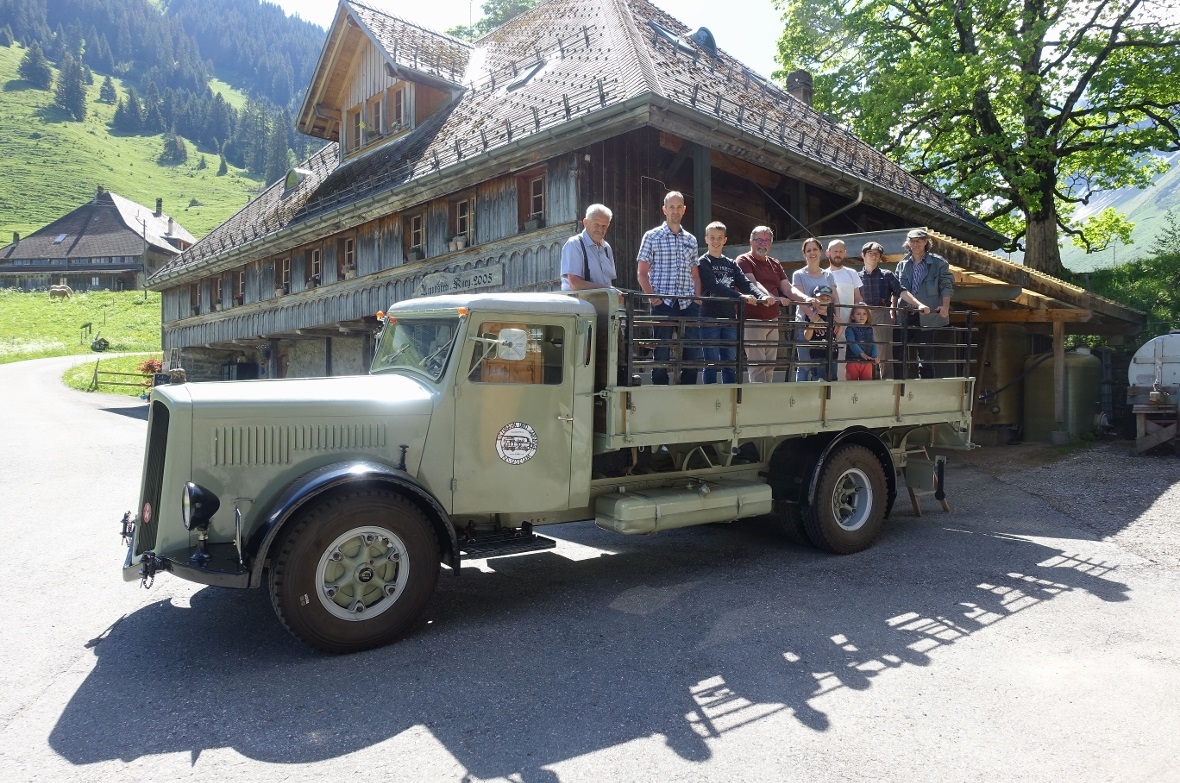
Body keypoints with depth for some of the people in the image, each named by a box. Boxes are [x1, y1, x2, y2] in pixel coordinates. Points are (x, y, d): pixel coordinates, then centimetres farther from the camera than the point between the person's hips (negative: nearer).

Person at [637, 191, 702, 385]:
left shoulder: (691, 240, 16)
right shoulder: (652, 237, 4)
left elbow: (695, 275, 18)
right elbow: (642, 273, 1)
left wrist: (697, 300, 5)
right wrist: (654, 298, -11)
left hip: (688, 305, 4)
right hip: (663, 304, -4)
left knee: (692, 354, 2)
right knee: (662, 354, -2)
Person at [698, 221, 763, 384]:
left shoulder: (731, 264, 17)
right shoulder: (703, 262, 0)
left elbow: (745, 283, 4)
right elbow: (715, 286, -15)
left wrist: (762, 296, -15)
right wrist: (741, 297, -25)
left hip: (729, 319, 5)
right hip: (710, 319, -5)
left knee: (730, 364, 8)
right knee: (712, 364, -4)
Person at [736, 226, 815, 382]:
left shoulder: (775, 264, 19)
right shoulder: (744, 260, -2)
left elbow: (788, 288, 10)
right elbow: (752, 282, -20)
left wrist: (806, 298, -9)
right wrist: (768, 297, -38)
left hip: (772, 320, 7)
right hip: (753, 320, -7)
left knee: (770, 365, 9)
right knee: (757, 365, -12)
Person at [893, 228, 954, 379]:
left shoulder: (938, 262, 4)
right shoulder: (902, 264, 14)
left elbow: (946, 285, 0)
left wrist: (945, 305, -14)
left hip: (928, 317, -3)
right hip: (904, 316, 3)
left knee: (927, 357, 1)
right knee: (899, 353, 2)